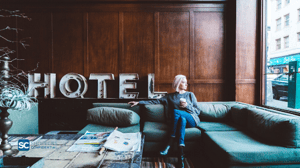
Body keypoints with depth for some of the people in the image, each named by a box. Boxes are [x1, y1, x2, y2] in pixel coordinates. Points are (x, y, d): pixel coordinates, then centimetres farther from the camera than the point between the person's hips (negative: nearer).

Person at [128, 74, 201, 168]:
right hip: (179, 120, 2)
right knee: (182, 119, -34)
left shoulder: (190, 95, 14)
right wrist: (139, 102, 6)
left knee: (177, 111, -29)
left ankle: (169, 144, -29)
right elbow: (156, 101, 12)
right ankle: (181, 155, -41)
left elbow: (198, 111, 11)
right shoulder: (170, 96, 16)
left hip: (192, 120, -1)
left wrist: (187, 106, -8)